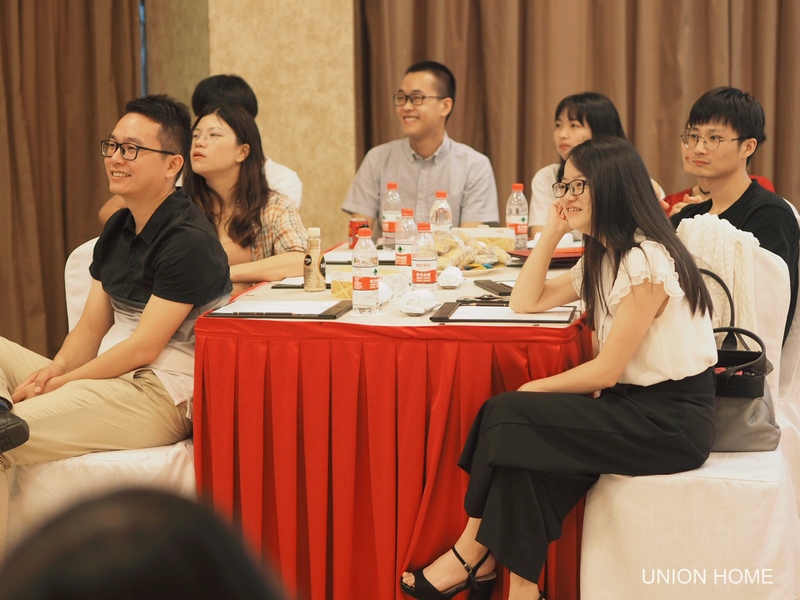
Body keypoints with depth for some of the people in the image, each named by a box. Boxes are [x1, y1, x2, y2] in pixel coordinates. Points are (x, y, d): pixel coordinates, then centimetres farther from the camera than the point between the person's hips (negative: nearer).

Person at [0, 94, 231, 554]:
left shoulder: (189, 241, -14)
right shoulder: (118, 230, 13)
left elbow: (144, 348, -17)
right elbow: (92, 328, 12)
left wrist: (59, 383, -14)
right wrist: (53, 369, -8)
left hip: (164, 396, -9)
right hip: (110, 379, 9)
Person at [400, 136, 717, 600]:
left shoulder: (645, 261, -17)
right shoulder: (603, 258, 14)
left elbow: (607, 370, -17)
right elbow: (526, 301, 17)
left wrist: (537, 388, -4)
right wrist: (552, 233, 9)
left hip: (674, 418, -8)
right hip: (636, 402, 8)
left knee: (511, 416, -19)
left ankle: (474, 555, -4)